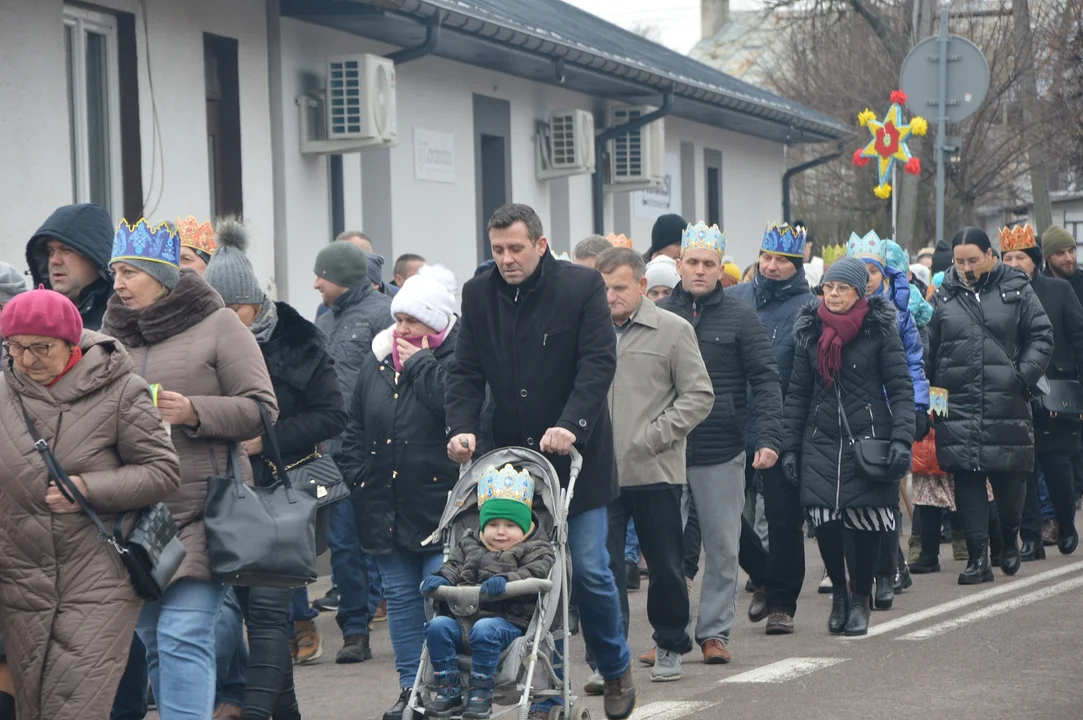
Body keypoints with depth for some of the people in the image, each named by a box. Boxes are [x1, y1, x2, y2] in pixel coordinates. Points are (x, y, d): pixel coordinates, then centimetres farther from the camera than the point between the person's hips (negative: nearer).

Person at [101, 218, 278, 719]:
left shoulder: (218, 325, -1)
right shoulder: (113, 334, 13)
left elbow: (261, 409, -5)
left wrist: (195, 412, -18)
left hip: (202, 513, -6)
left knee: (183, 636, -15)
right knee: (152, 638, 10)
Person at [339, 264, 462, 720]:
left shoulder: (459, 357, -8)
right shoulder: (378, 358, 12)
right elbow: (355, 424, 19)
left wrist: (420, 362, -16)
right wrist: (356, 473, 9)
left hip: (438, 503, -6)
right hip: (385, 506, 7)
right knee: (399, 597, 11)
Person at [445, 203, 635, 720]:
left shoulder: (582, 286, -6)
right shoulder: (479, 295, 5)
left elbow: (599, 363, -11)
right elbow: (466, 371, 4)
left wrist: (571, 425, -24)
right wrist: (462, 426, -13)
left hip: (575, 453, -3)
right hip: (512, 456, 3)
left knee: (588, 570, -4)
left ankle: (616, 670, 19)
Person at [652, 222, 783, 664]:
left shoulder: (740, 318, 2)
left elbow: (765, 380, -1)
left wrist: (769, 437, -13)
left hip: (721, 452, -1)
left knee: (723, 547, 4)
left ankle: (715, 631, 12)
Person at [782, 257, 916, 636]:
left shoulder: (880, 330, -2)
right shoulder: (810, 331, 9)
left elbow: (901, 388, -4)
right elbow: (798, 393, 13)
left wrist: (901, 440, -14)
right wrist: (790, 446, 8)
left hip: (868, 439, -2)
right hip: (821, 441, 3)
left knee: (865, 521, -5)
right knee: (824, 520, -8)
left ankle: (860, 598, 17)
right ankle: (838, 591, 16)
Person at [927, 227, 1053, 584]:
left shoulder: (1016, 290, 4)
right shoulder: (943, 296, 7)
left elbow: (1041, 337, 4)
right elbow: (929, 350, 10)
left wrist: (1025, 375, -8)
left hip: (1006, 405, -1)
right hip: (957, 405, 1)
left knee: (1009, 480, 4)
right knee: (967, 481, -1)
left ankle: (1010, 540, 30)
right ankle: (978, 556, 4)